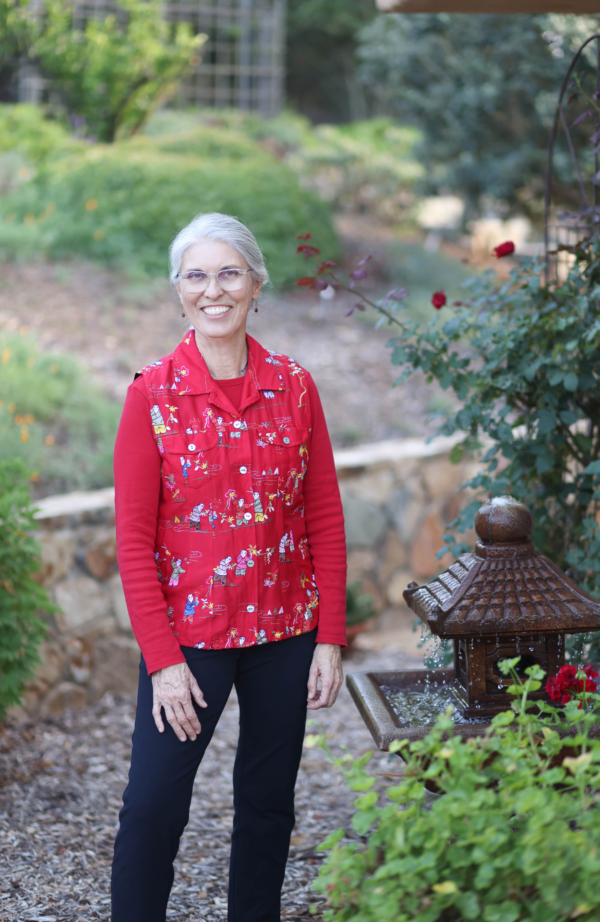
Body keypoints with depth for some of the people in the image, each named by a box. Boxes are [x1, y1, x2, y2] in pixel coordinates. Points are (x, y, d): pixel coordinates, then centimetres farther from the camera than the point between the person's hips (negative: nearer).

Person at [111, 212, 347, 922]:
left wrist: (330, 637, -2)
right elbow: (133, 538, -7)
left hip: (285, 629, 3)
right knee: (153, 805, -4)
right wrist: (163, 660, -13)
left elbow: (325, 519, 4)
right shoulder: (152, 394, -6)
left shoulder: (293, 387, 1)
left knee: (268, 801, 13)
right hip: (188, 629, -3)